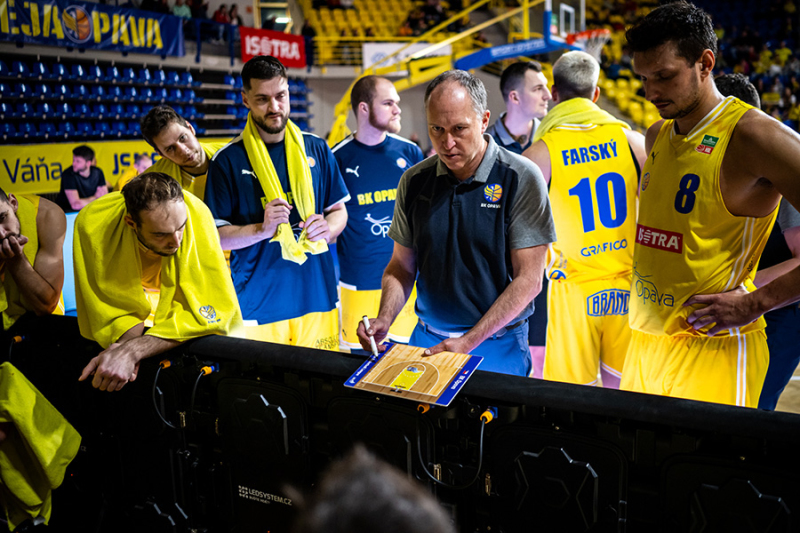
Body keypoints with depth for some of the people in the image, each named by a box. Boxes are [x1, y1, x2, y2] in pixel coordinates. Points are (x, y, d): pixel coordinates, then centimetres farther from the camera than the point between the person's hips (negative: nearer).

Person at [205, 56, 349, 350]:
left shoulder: (316, 148, 7)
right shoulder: (228, 160, -2)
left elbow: (339, 210, 14)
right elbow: (215, 236, -3)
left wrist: (327, 228, -8)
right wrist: (262, 229, -19)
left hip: (317, 296, 3)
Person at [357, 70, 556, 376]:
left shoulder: (521, 179, -11)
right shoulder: (414, 181, 2)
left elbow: (528, 279, -12)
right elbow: (402, 267, 9)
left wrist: (469, 342, -18)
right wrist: (384, 320, -10)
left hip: (497, 345, -3)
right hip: (426, 339, 3)